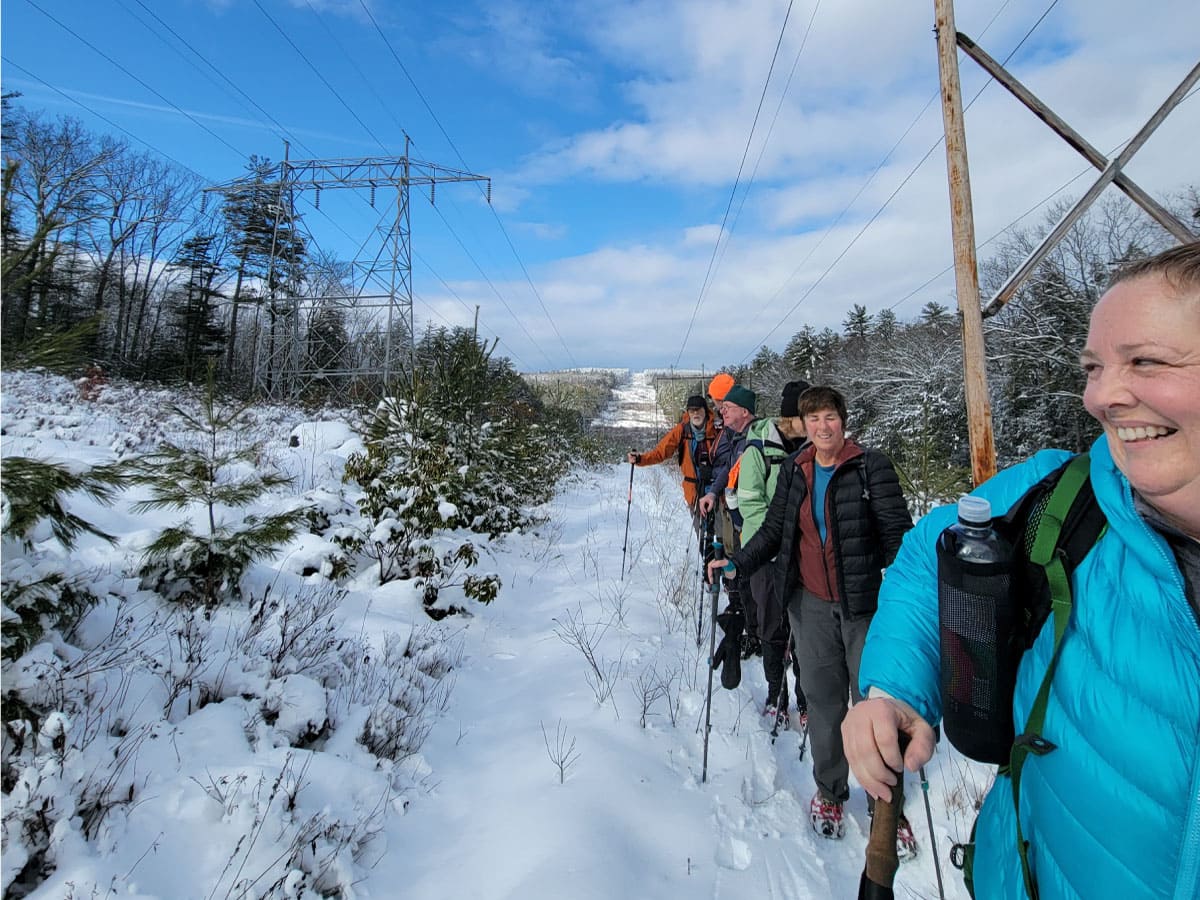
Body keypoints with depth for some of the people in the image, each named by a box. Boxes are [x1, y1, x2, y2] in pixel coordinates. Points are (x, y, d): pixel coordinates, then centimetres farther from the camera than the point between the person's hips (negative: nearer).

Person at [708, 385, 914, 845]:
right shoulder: (794, 471, 6)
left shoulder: (870, 466, -5)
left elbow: (897, 532, -9)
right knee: (822, 697, 11)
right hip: (811, 603, 3)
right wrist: (737, 563, 2)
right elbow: (773, 530, 11)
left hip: (864, 601, -2)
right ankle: (829, 790, 32)